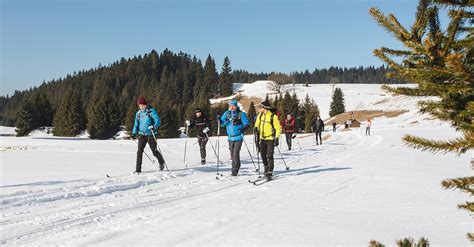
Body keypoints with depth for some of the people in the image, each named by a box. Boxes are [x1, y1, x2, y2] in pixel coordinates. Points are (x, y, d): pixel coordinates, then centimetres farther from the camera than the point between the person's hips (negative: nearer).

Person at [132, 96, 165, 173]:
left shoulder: (151, 111, -8)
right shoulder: (138, 113, 8)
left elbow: (158, 121, -13)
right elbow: (136, 124, 17)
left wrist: (154, 127, -33)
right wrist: (134, 133, 6)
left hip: (151, 135, -3)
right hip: (142, 135, 4)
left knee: (154, 151, 5)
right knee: (139, 151, -9)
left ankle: (161, 162, 34)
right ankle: (138, 169, -4)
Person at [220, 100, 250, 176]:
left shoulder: (241, 114, -5)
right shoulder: (227, 113, 8)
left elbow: (246, 124, -5)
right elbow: (222, 123, 12)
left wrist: (243, 128, -25)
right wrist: (219, 120, -9)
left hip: (238, 137, -5)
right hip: (230, 137, 5)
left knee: (235, 154, -11)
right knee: (232, 154, 11)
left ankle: (235, 170, -5)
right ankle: (237, 166, 30)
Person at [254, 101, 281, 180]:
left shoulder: (273, 116, -13)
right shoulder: (260, 115, 5)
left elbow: (278, 128, -9)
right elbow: (257, 125, 19)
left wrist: (277, 138, -14)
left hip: (271, 139, -6)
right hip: (263, 138, 6)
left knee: (269, 156, -10)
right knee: (263, 155, 11)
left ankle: (270, 172, -5)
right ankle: (266, 169, 26)